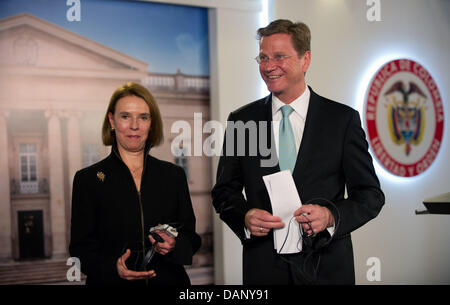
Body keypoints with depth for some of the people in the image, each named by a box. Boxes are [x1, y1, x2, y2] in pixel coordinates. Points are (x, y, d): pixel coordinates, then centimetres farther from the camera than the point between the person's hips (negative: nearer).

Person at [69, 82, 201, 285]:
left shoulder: (173, 175, 6)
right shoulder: (88, 179, -1)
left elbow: (191, 237, 7)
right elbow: (81, 247, -3)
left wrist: (174, 246, -14)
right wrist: (112, 268, -20)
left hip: (168, 279, 2)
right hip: (112, 281, -2)